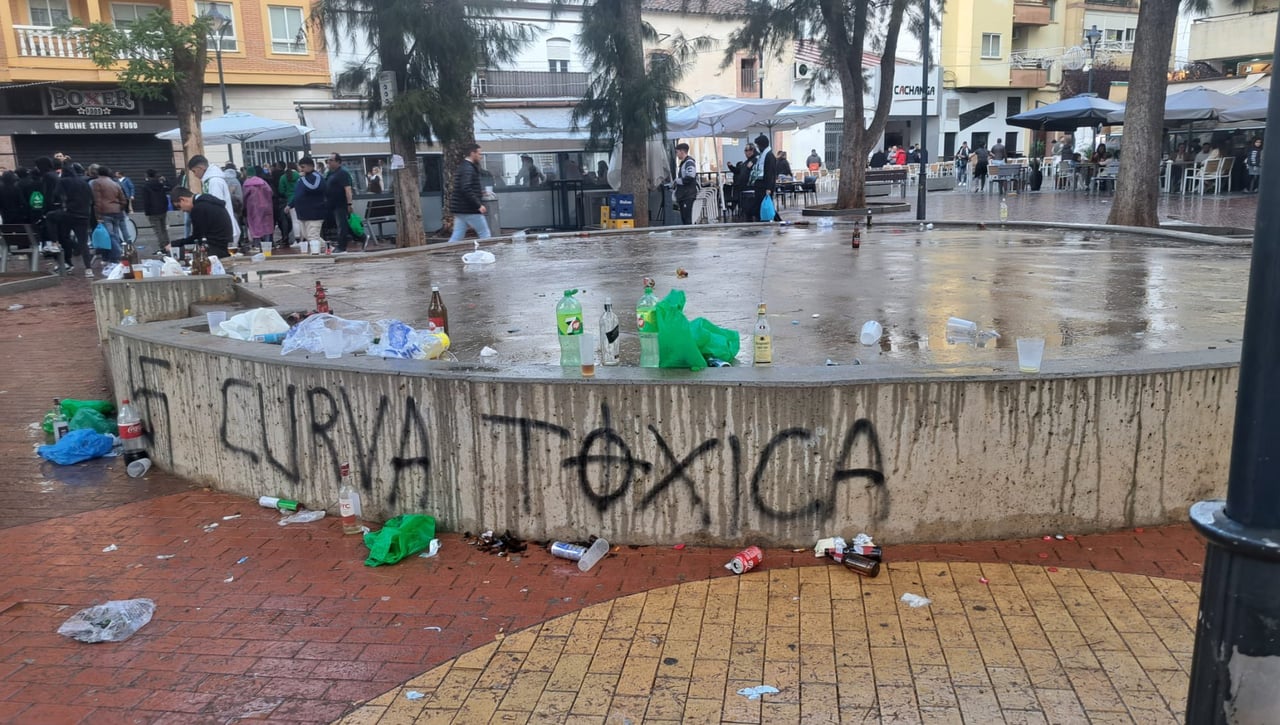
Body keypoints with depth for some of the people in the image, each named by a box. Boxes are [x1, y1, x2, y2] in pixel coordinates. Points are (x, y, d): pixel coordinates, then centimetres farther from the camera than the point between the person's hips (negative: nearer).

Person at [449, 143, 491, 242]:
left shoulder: (462, 167, 18)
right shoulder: (468, 169, -15)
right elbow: (466, 189, -25)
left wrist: (480, 191, 25)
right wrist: (479, 205, -24)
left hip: (460, 209, 10)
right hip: (469, 210, -10)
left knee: (456, 237, 7)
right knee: (485, 234, 1)